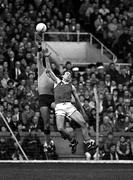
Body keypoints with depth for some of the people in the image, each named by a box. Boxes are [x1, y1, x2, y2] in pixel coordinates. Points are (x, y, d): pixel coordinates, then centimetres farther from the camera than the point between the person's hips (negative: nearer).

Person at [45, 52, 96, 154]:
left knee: (83, 122, -16)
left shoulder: (71, 87, 20)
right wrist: (47, 57, 5)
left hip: (69, 106, 2)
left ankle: (88, 142, -7)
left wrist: (83, 111, 25)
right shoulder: (57, 82, 17)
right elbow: (49, 70, 11)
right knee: (60, 128, -21)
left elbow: (77, 99, 25)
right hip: (59, 107, -2)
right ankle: (72, 141, 2)